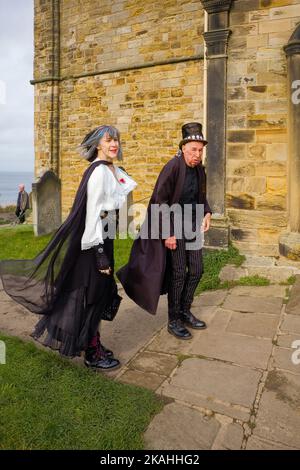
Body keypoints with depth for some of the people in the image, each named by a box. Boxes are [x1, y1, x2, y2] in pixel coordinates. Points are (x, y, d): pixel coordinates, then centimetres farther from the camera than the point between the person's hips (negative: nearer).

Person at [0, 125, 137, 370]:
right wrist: (100, 253, -22)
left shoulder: (114, 171, 11)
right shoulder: (98, 171, -17)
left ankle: (93, 343, 34)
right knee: (90, 294, 3)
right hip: (94, 242, -9)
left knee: (101, 292, 17)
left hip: (104, 239, 9)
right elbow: (93, 212, -21)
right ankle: (92, 354, 20)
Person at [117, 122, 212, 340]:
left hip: (193, 225, 7)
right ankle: (173, 320, 14)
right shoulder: (173, 167, -17)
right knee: (179, 272, -3)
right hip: (174, 224, -7)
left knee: (197, 270, 10)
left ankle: (185, 311, 28)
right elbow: (159, 201, -18)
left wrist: (207, 213, 0)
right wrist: (167, 234, -19)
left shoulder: (200, 169, 4)